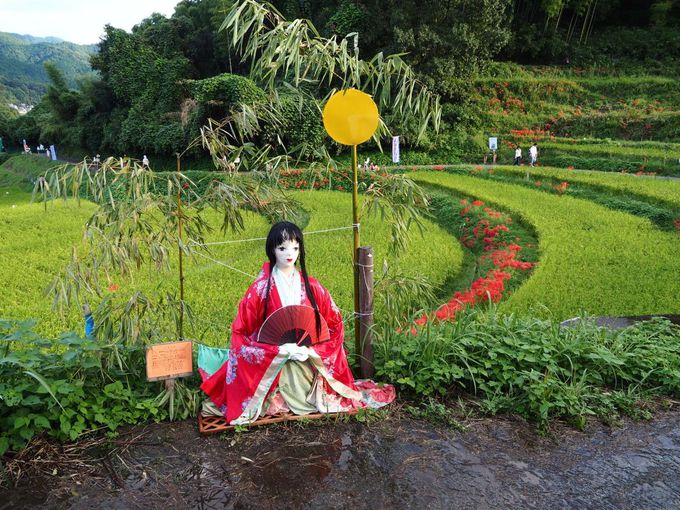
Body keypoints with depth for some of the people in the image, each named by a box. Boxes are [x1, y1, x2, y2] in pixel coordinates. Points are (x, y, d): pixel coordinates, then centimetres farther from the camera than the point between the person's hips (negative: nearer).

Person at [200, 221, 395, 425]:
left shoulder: (311, 286, 1)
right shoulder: (260, 289, -7)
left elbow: (334, 324, 5)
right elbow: (241, 331, -6)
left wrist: (312, 351, -11)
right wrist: (283, 350, -16)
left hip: (309, 361, 2)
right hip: (272, 365, -2)